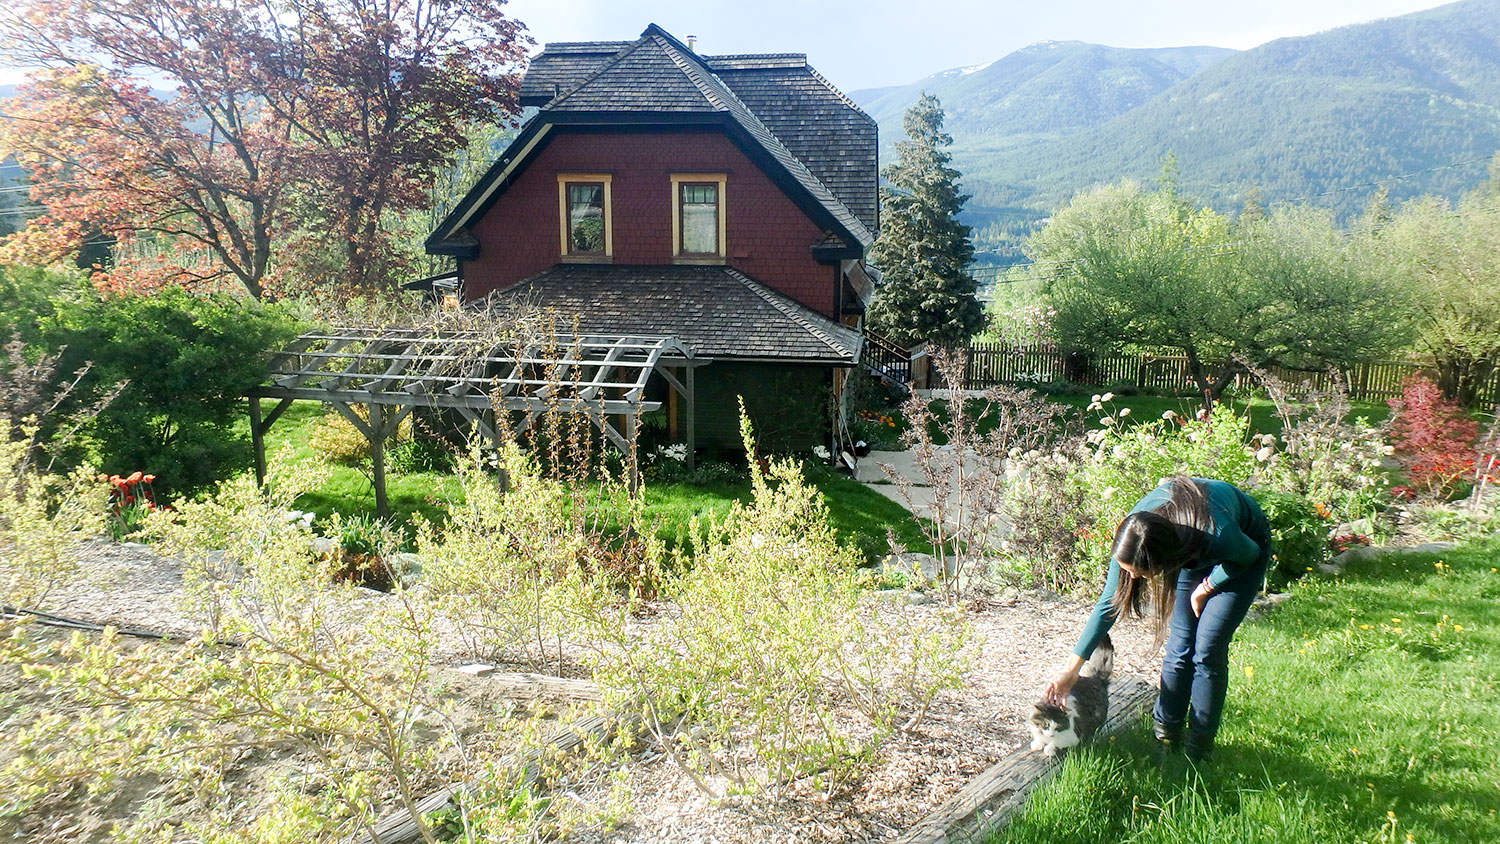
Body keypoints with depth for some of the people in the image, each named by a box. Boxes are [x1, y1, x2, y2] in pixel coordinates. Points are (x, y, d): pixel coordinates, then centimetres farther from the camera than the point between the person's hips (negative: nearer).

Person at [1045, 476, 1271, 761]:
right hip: (1190, 550, 3)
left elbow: (1248, 554, -18)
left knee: (1207, 650, -10)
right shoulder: (1132, 537, -31)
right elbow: (1108, 603, -18)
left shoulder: (1218, 535, -45)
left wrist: (1206, 588, -14)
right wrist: (1071, 668, -17)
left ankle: (1199, 748, 3)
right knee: (1180, 644, -3)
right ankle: (1165, 735, 12)